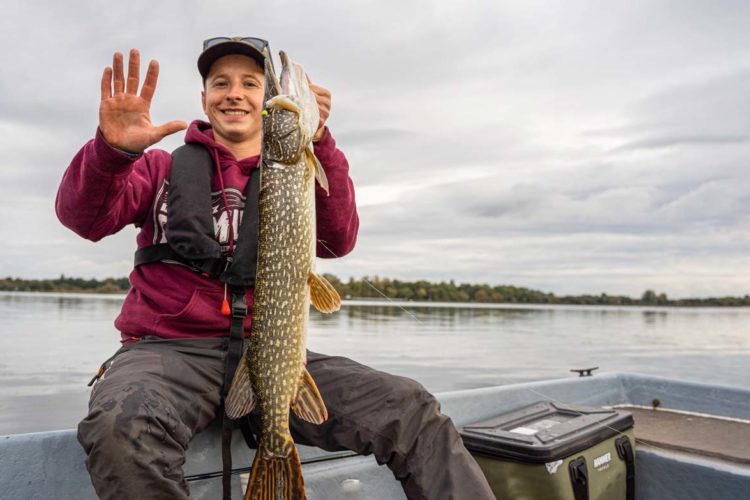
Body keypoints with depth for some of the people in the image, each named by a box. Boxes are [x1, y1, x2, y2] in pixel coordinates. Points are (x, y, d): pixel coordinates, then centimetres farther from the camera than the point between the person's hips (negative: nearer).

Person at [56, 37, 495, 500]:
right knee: (123, 423, -37)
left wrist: (318, 142, -19)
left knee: (411, 409, -17)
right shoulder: (163, 167, 13)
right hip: (168, 348, -1)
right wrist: (111, 150, -23)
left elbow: (338, 241, -5)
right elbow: (85, 216, -2)